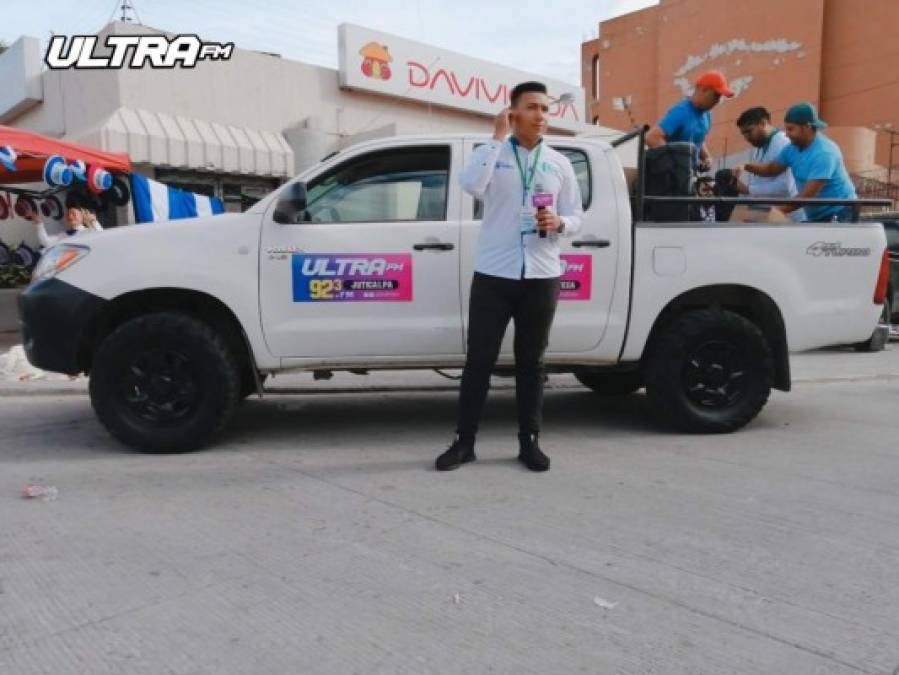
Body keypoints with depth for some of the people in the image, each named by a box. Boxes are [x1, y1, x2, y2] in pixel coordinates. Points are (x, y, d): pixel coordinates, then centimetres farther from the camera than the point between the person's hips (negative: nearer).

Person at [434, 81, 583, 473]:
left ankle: (529, 441, 19)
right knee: (479, 360, 3)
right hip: (493, 274, -2)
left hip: (542, 277, 2)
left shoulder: (559, 163, 11)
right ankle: (464, 441, 13)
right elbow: (471, 185, -18)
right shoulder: (492, 154, 4)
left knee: (531, 362, 8)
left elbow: (576, 217, 11)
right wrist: (498, 138, -12)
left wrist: (558, 223, -11)